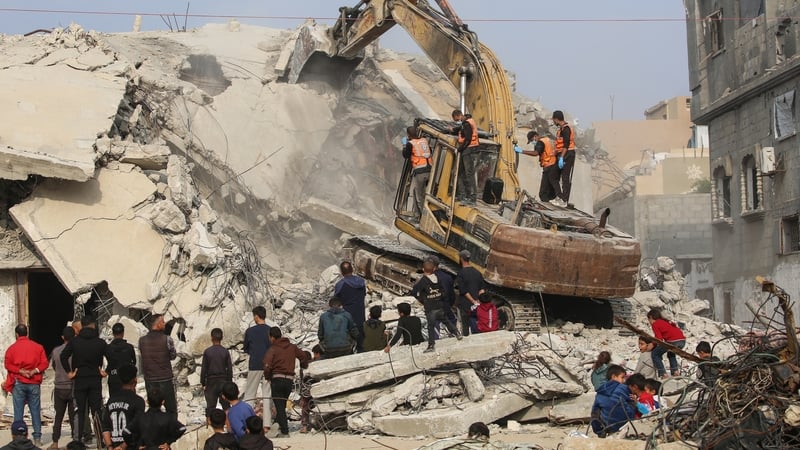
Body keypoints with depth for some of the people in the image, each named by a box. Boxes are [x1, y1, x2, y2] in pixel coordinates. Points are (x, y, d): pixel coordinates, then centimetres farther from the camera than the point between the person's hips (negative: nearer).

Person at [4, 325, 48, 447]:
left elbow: (8, 365, -6)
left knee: (18, 411, 1)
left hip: (18, 383, -1)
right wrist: (35, 371, -9)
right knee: (35, 411, 4)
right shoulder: (38, 347, 6)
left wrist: (20, 371, -9)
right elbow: (44, 363, 0)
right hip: (34, 383, 1)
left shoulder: (12, 348, 1)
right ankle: (37, 438, 2)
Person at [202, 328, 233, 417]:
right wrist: (229, 383, 9)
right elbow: (229, 369, 0)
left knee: (210, 406, 2)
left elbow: (203, 369, -4)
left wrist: (203, 383, 4)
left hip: (211, 381, -1)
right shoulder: (225, 352, -2)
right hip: (223, 381, 1)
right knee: (226, 405, 7)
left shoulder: (207, 352, -6)